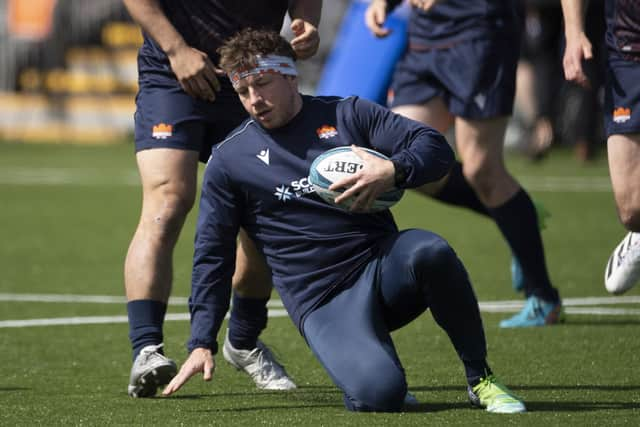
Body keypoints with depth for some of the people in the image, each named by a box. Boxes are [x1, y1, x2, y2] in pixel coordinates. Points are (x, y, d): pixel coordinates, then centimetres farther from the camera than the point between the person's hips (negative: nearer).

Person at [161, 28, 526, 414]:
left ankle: (480, 378, -16)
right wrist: (202, 344, 3)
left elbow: (436, 148, 4)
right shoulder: (229, 160, 8)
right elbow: (212, 255, 10)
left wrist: (393, 171, -17)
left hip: (385, 266, 2)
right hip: (323, 302, -2)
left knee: (429, 251, -36)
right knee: (378, 395, -32)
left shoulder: (345, 115, 10)